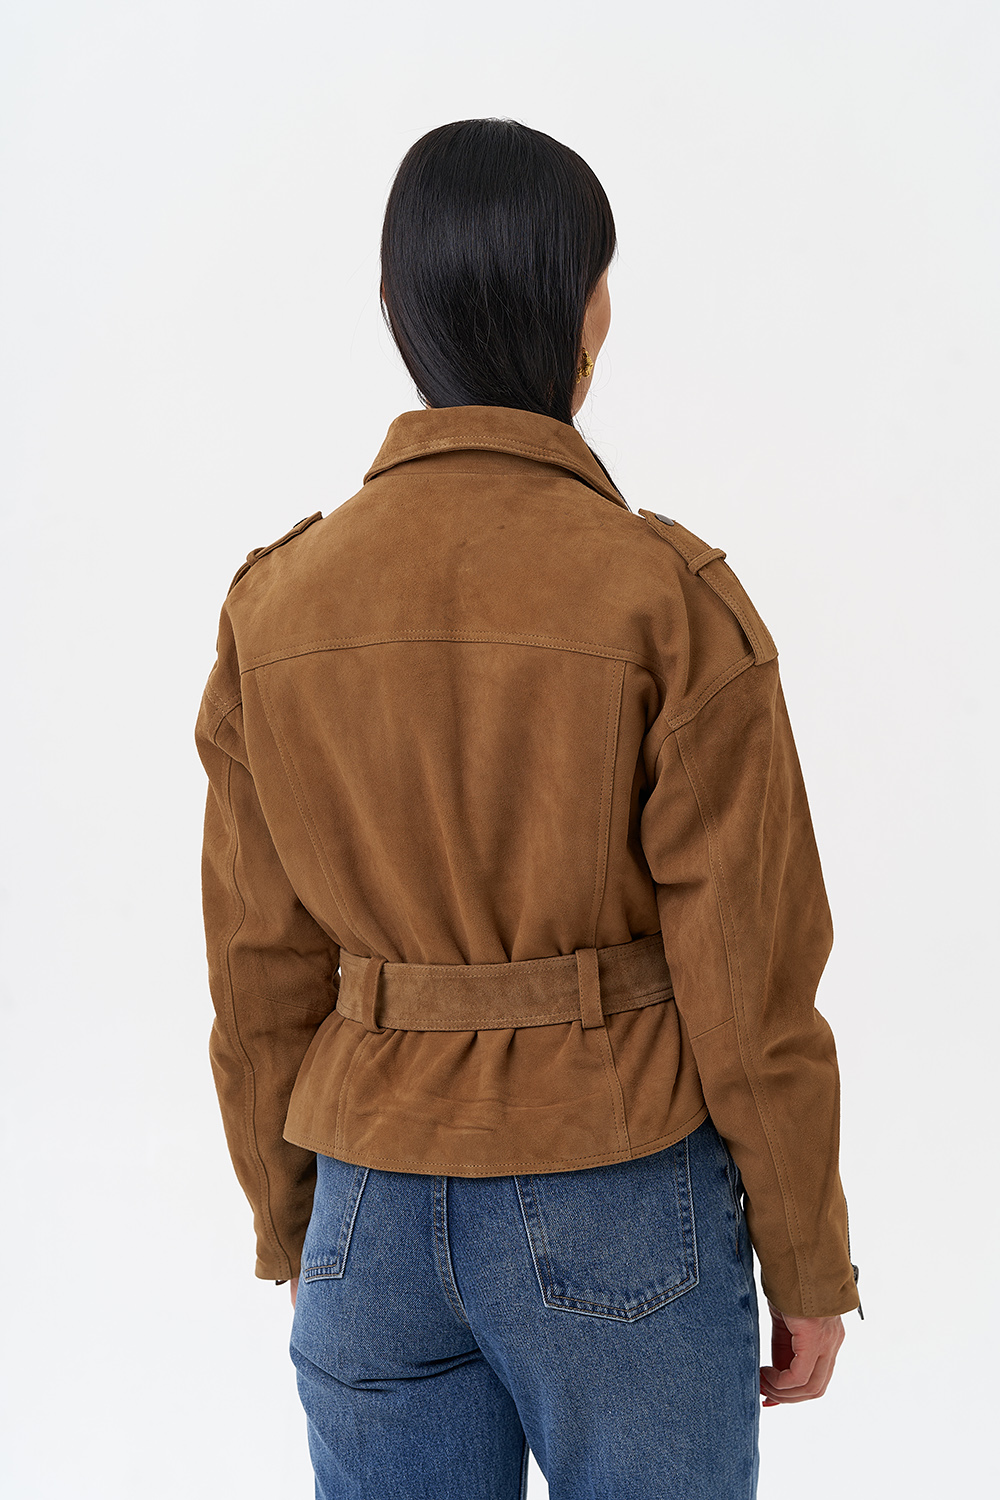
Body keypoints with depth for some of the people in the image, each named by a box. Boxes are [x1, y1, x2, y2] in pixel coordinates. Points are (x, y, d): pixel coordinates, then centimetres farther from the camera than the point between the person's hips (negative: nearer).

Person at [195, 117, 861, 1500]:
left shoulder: (278, 601, -3)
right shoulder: (670, 597, -15)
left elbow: (264, 972, 2)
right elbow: (749, 979, -13)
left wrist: (292, 1226, 15)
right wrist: (808, 1264, 0)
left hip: (382, 1221, 4)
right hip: (619, 1225, -3)